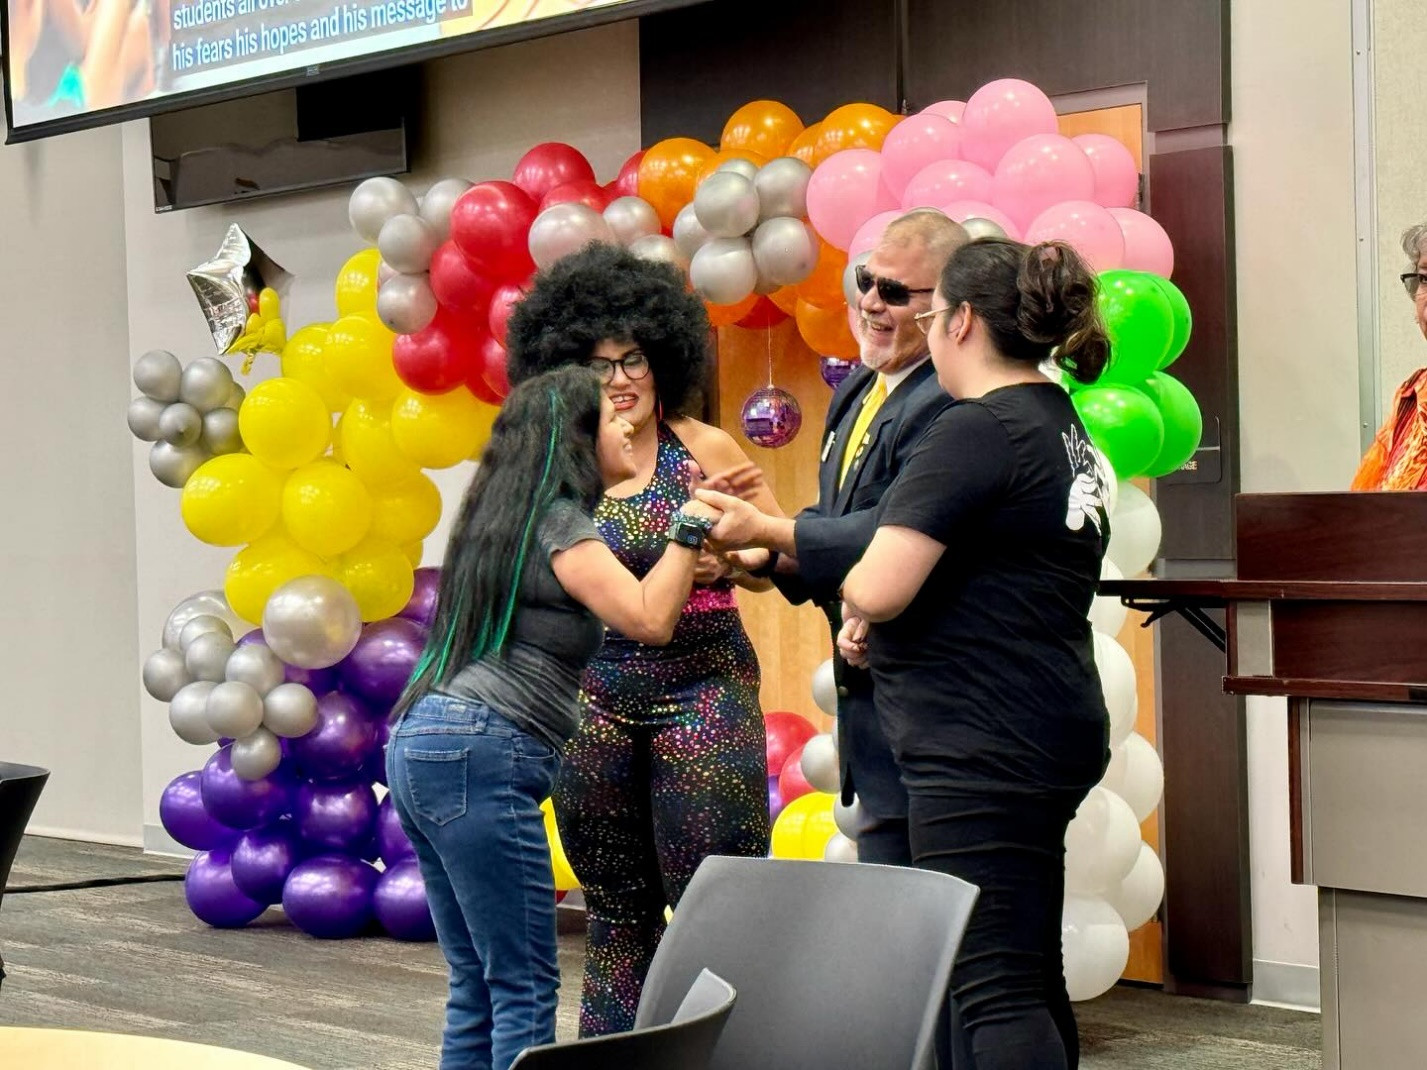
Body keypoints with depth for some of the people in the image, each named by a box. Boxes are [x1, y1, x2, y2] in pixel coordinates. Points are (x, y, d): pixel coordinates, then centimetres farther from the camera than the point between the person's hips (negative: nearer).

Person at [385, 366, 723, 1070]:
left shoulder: (509, 516, 21)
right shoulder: (558, 522, -5)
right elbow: (650, 619, -14)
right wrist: (691, 524, -4)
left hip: (421, 746, 10)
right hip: (478, 754, -10)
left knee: (477, 986, 12)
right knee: (525, 988, -9)